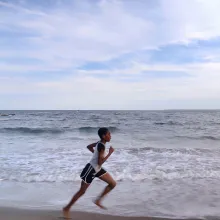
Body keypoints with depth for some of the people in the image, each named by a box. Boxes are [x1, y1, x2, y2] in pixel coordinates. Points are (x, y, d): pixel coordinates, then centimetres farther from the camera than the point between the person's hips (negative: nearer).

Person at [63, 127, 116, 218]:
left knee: (113, 183, 8)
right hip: (90, 169, -9)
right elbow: (100, 162, -28)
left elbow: (89, 146, 17)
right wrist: (110, 153, -22)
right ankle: (67, 208, 20)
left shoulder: (100, 143, 1)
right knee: (82, 191, 4)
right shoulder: (101, 146, -26)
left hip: (97, 169, 9)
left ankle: (98, 200, 17)